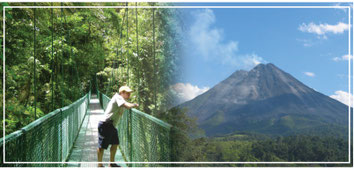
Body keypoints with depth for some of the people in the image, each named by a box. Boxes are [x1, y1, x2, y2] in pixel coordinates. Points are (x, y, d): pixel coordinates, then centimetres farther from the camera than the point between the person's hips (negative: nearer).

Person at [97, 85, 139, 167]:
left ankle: (111, 163, 30)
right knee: (102, 146, 0)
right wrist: (134, 105, -11)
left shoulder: (120, 99, 17)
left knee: (115, 144, 16)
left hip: (112, 126, 11)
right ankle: (100, 165, 10)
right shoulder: (118, 97, -14)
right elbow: (127, 106, -29)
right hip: (106, 125, -11)